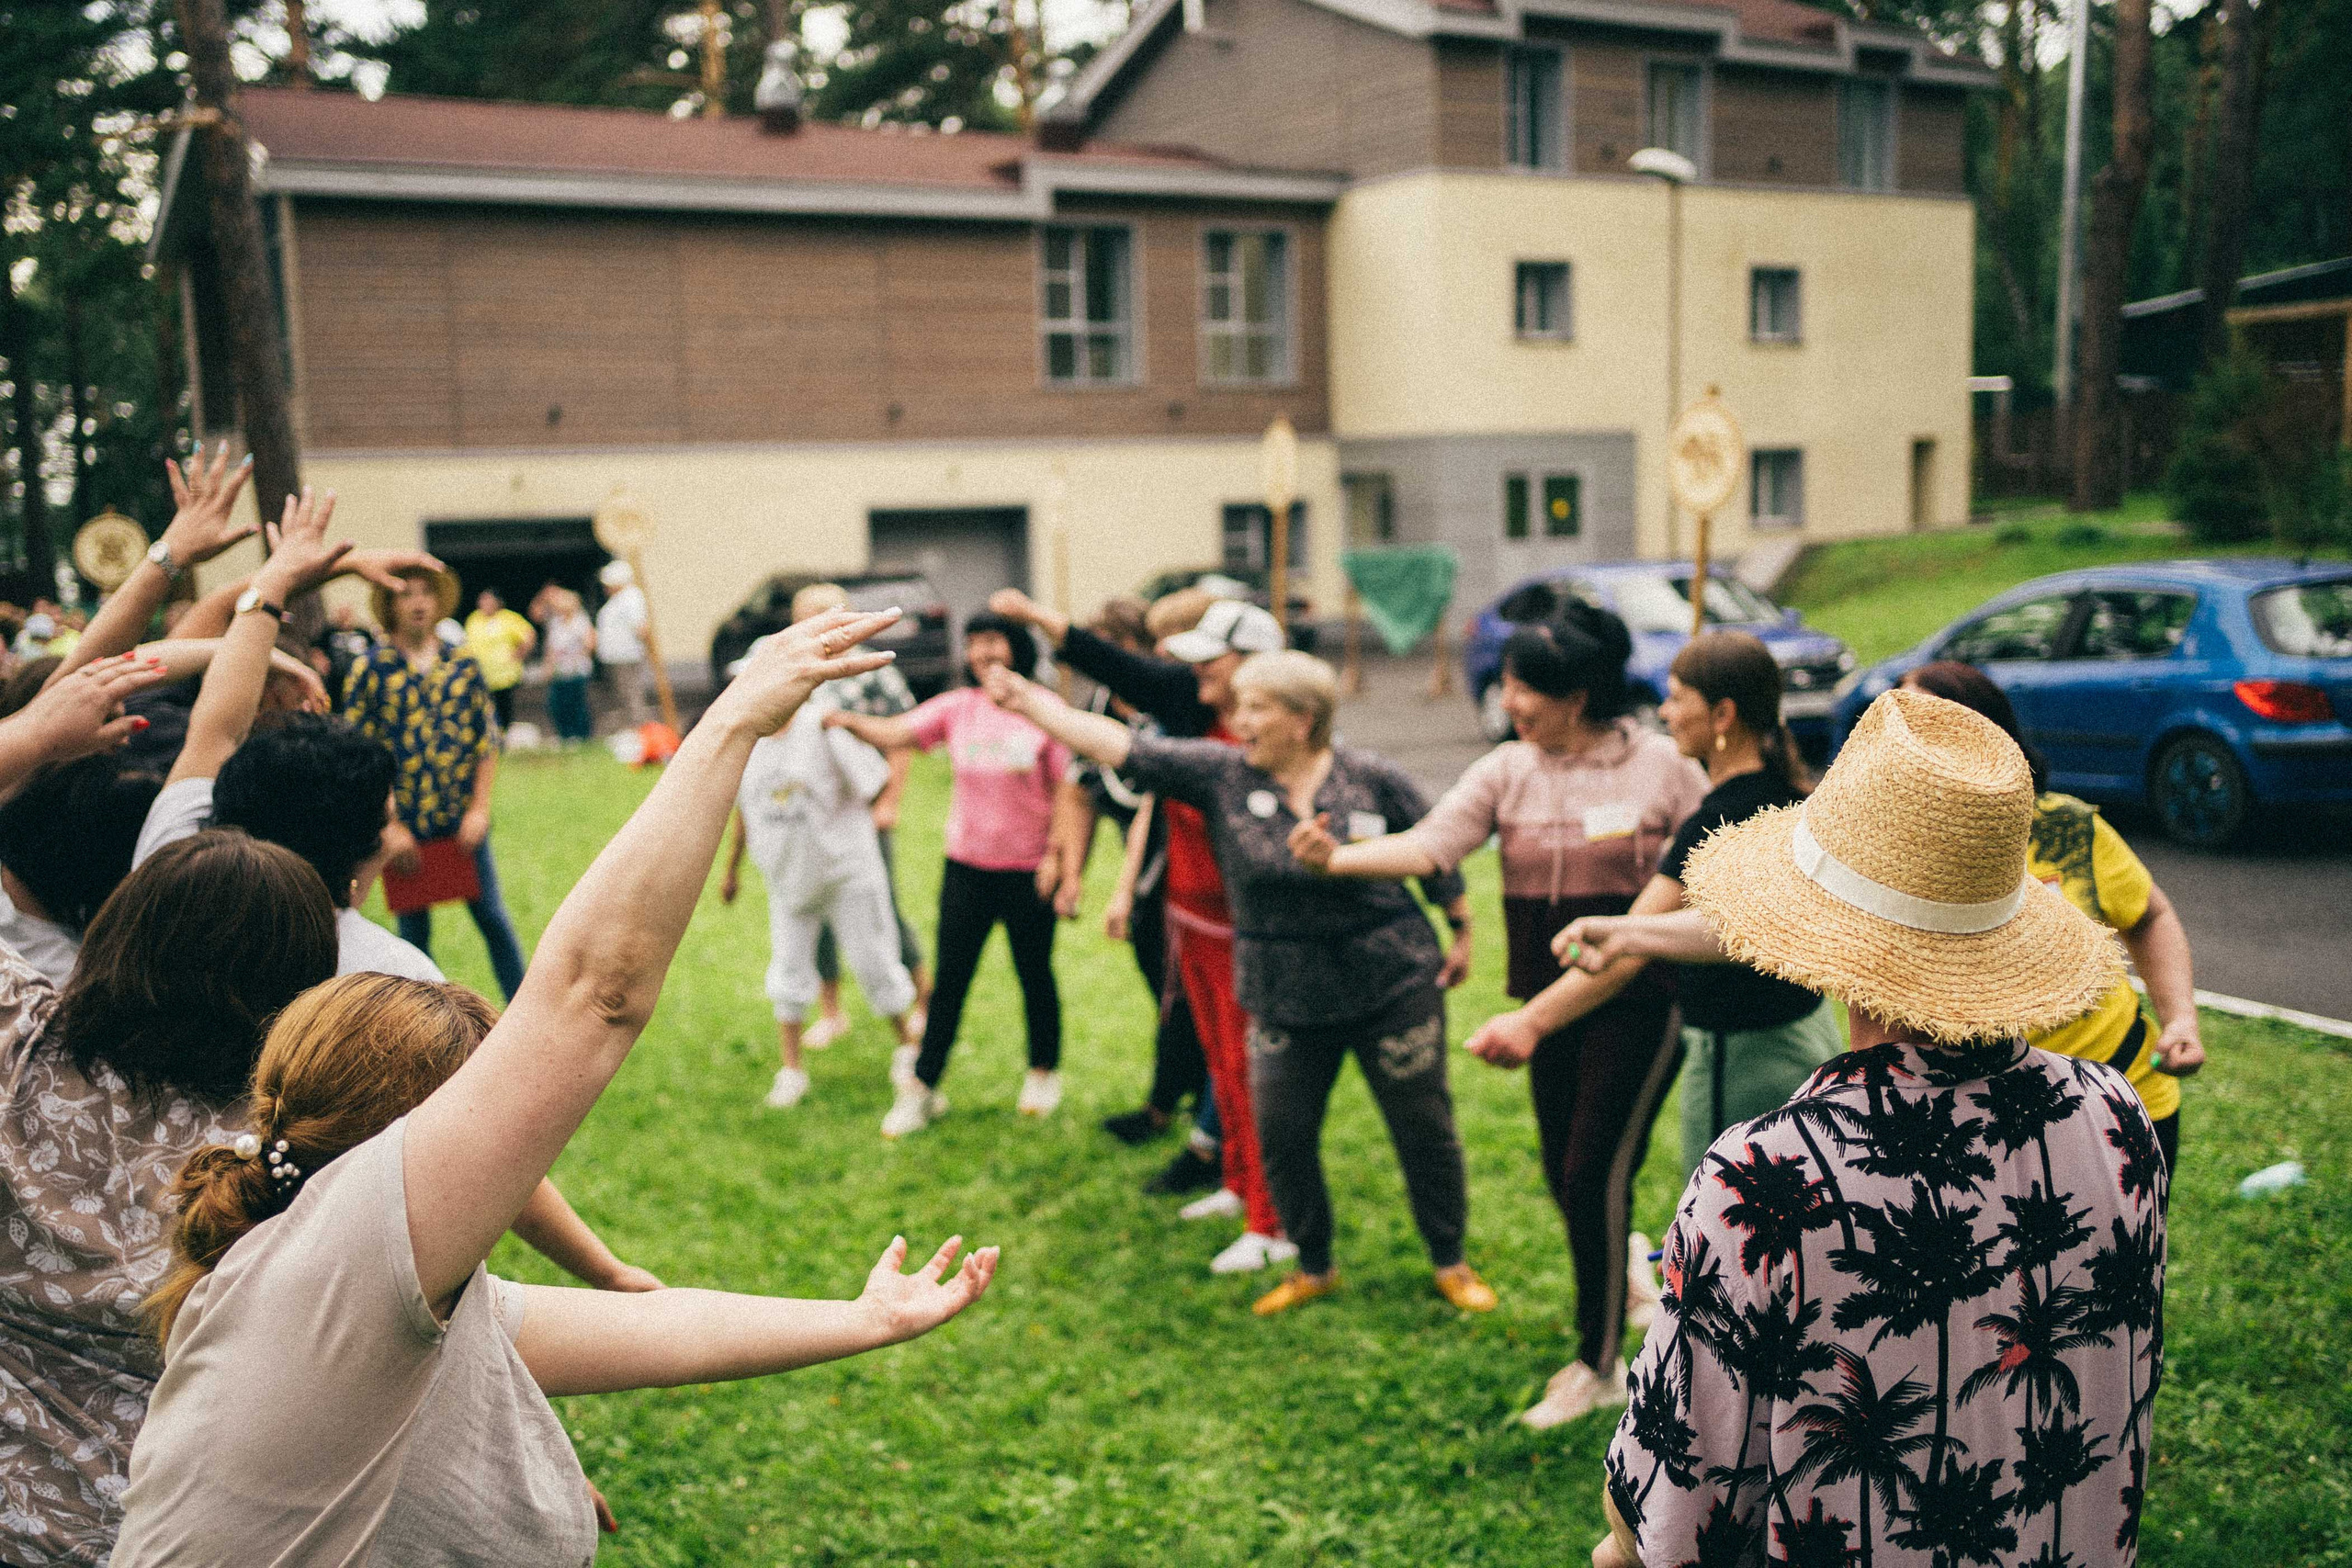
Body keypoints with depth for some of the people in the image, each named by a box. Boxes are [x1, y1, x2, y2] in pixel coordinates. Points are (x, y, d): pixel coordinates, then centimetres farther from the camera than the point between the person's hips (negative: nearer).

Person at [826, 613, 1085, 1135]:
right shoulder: (957, 708, 0)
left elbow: (1064, 792, -7)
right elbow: (891, 734, -6)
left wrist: (1061, 861, -11)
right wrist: (848, 721, -25)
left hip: (1028, 870, -2)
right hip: (967, 867, 2)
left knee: (1035, 975, 13)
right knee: (950, 979, 6)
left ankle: (1044, 1073, 33)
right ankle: (922, 1088, 15)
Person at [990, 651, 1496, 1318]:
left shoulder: (1372, 778, -7)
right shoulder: (1221, 774, -4)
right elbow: (1125, 748, -11)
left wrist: (1462, 932, 10)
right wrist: (1030, 704, -18)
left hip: (1393, 985, -2)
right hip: (1284, 1000, 2)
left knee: (1424, 1127, 7)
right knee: (1281, 1135, 6)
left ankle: (1451, 1263, 28)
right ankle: (1314, 1268, 29)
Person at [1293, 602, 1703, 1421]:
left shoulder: (1662, 766, -8)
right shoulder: (1507, 771, -1)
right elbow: (1431, 844, -13)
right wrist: (1337, 858, -29)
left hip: (1641, 997, -4)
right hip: (1551, 1000, 4)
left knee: (1594, 1173, -5)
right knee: (1564, 1174, 13)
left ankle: (1599, 1363, 13)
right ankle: (1626, 1258, 48)